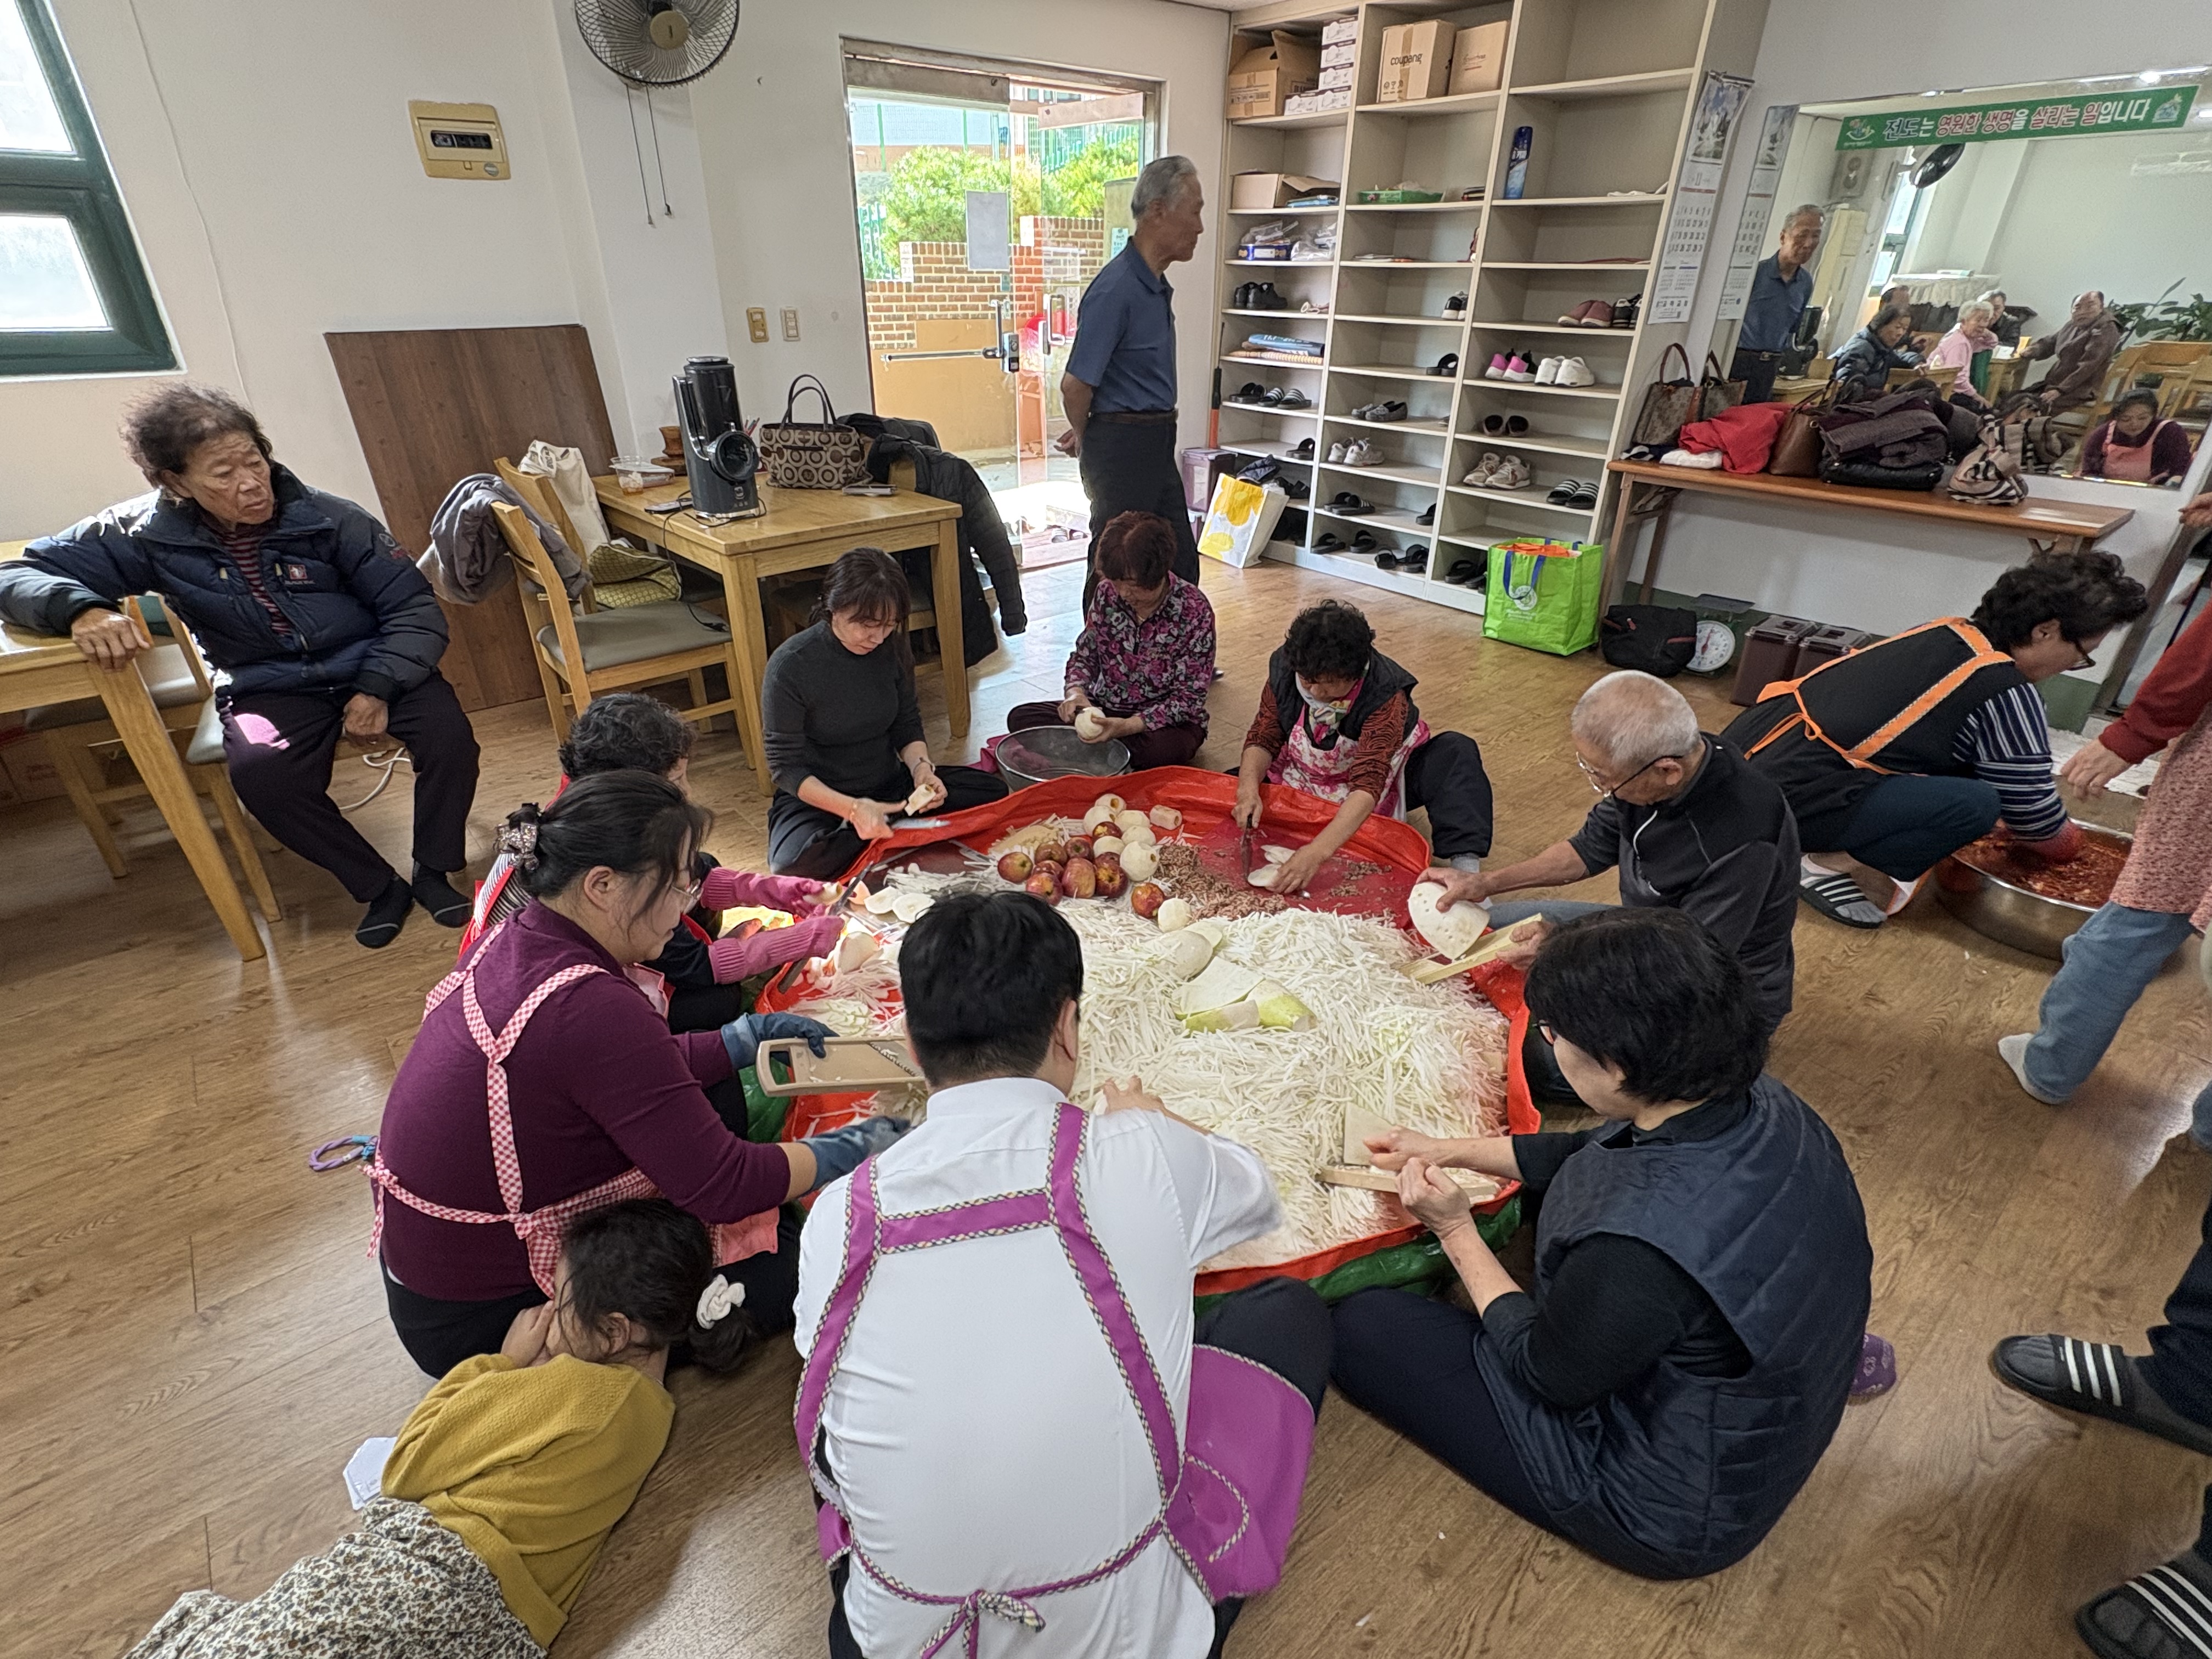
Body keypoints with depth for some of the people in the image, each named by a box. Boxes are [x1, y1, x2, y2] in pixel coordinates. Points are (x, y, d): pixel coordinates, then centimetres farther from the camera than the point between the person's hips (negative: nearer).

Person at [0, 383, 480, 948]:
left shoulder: (328, 519, -9)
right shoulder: (149, 535, -6)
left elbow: (415, 609, -8)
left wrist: (376, 689, -21)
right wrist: (81, 609, -26)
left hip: (370, 669, 0)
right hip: (270, 689, 1)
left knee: (448, 734, -29)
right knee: (260, 773, -31)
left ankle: (432, 874, -6)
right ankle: (381, 889, -11)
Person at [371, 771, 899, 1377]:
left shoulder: (518, 940, -7)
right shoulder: (591, 1008, -34)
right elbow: (724, 1187, -27)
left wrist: (740, 1041, 3)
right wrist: (853, 1148, -14)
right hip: (479, 1321, -8)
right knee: (785, 1265, -2)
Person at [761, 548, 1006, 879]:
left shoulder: (892, 647, -5)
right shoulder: (790, 666, -20)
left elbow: (907, 726, 7)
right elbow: (786, 767, -16)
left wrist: (921, 767, -16)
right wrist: (853, 808, -31)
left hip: (890, 785, 4)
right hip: (819, 800, -4)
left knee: (993, 791, -11)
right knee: (795, 863, -37)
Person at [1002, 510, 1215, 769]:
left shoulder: (1194, 610, -17)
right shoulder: (1108, 592, -5)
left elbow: (1189, 699, -16)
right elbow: (1084, 655, 7)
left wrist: (1127, 726, -30)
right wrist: (1076, 693, -17)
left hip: (1166, 720, -4)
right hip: (1104, 708, 4)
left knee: (1164, 749, -40)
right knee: (1020, 717, -13)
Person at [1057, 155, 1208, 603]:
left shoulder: (1157, 284, 12)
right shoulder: (1116, 289, -19)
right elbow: (1075, 385, -19)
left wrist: (1086, 434, 17)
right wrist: (1084, 436, -1)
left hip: (1156, 447, 9)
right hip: (1122, 447, -9)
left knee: (1180, 564, 14)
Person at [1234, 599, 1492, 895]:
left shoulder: (1387, 695, -33)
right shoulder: (1285, 669, -21)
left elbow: (1368, 785, -42)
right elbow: (1262, 739, -14)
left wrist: (1317, 852, -55)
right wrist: (1248, 790, -37)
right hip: (1303, 780, 3)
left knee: (1457, 753, -31)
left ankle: (1465, 867, -42)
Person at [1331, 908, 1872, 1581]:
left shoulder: (1640, 1250, -42)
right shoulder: (1761, 1104, -18)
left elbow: (1545, 1372, -20)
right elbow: (1600, 1153, 1)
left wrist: (1456, 1231, -9)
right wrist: (1450, 1151, 6)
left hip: (1674, 1514, -7)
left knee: (1363, 1325, -4)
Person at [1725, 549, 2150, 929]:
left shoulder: (1948, 632, 14)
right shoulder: (2006, 696, -8)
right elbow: (2038, 823, 6)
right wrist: (2069, 844, 28)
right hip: (1782, 793, -9)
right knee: (1976, 804, -13)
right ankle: (1825, 863, -1)